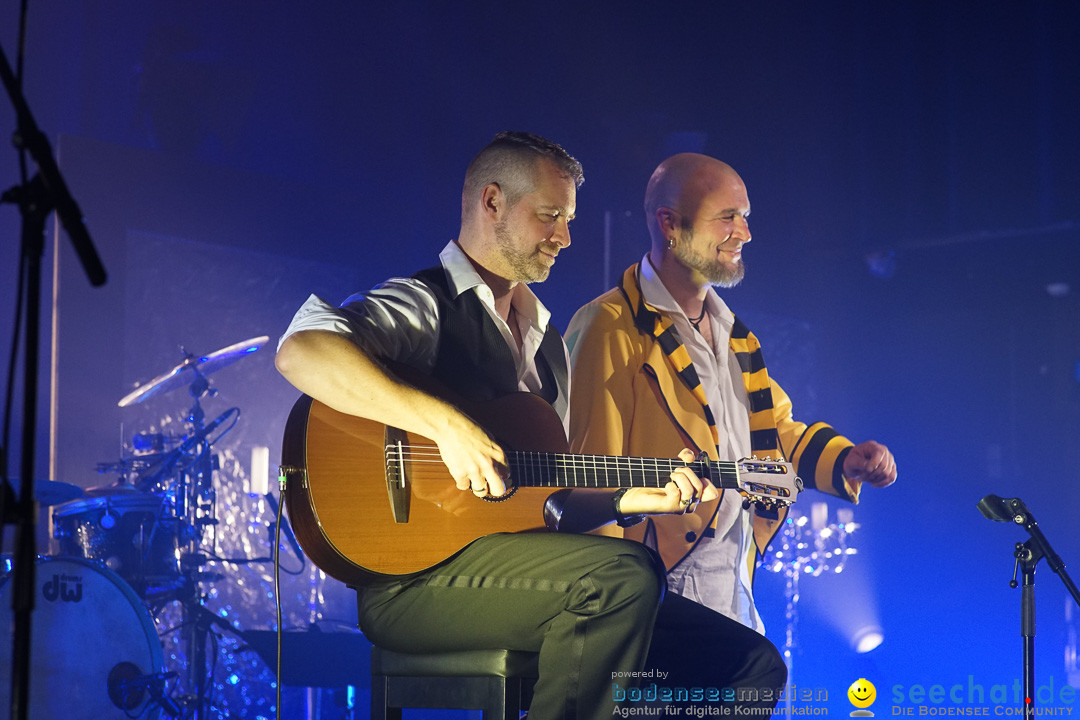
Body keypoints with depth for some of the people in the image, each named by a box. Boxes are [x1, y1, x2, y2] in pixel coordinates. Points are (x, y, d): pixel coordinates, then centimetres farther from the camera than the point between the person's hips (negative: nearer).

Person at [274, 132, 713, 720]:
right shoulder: (425, 304, -4)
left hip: (521, 574, 8)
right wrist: (447, 425, -28)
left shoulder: (544, 340, 24)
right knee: (625, 575, -32)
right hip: (412, 579, -8)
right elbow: (301, 351, -25)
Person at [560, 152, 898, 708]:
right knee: (757, 666, -28)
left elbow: (778, 429, 29)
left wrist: (845, 460, 9)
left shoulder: (727, 331, 20)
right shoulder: (612, 329, -8)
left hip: (730, 594, 9)